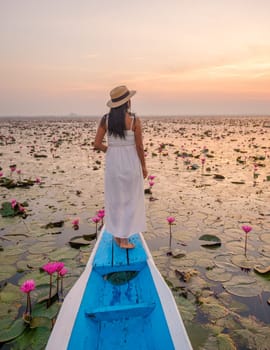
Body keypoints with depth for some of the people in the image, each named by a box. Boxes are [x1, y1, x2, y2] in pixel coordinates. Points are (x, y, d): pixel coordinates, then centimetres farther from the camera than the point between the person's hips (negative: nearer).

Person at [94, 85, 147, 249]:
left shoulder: (105, 119, -1)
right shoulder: (134, 120, -12)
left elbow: (97, 144, -2)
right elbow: (139, 146, -10)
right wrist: (144, 166, 3)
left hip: (113, 163, 4)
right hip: (130, 164, -4)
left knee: (115, 199, 17)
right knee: (129, 200, 7)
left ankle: (117, 235, 25)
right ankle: (124, 239, 10)